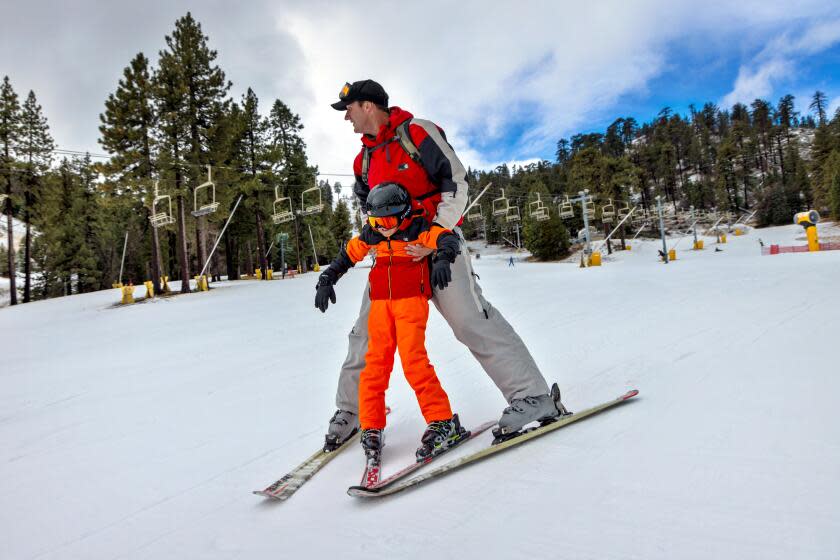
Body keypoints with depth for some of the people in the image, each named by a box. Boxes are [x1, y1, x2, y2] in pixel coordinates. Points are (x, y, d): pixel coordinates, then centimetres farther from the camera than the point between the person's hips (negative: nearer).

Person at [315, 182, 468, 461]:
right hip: (381, 303, 5)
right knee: (376, 363, 0)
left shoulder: (418, 228, -4)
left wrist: (442, 259, -38)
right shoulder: (371, 234, 10)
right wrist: (326, 280, 16)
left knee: (413, 359, -15)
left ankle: (443, 421, -6)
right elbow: (347, 255, 20)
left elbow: (447, 239, -18)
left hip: (411, 301, -4)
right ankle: (371, 428, 10)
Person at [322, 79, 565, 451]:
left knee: (470, 319, -18)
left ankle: (533, 396, -10)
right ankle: (350, 410, 21)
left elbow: (456, 182, -12)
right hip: (393, 253, 7)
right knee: (367, 332, 6)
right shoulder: (364, 160, 17)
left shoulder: (417, 133, -6)